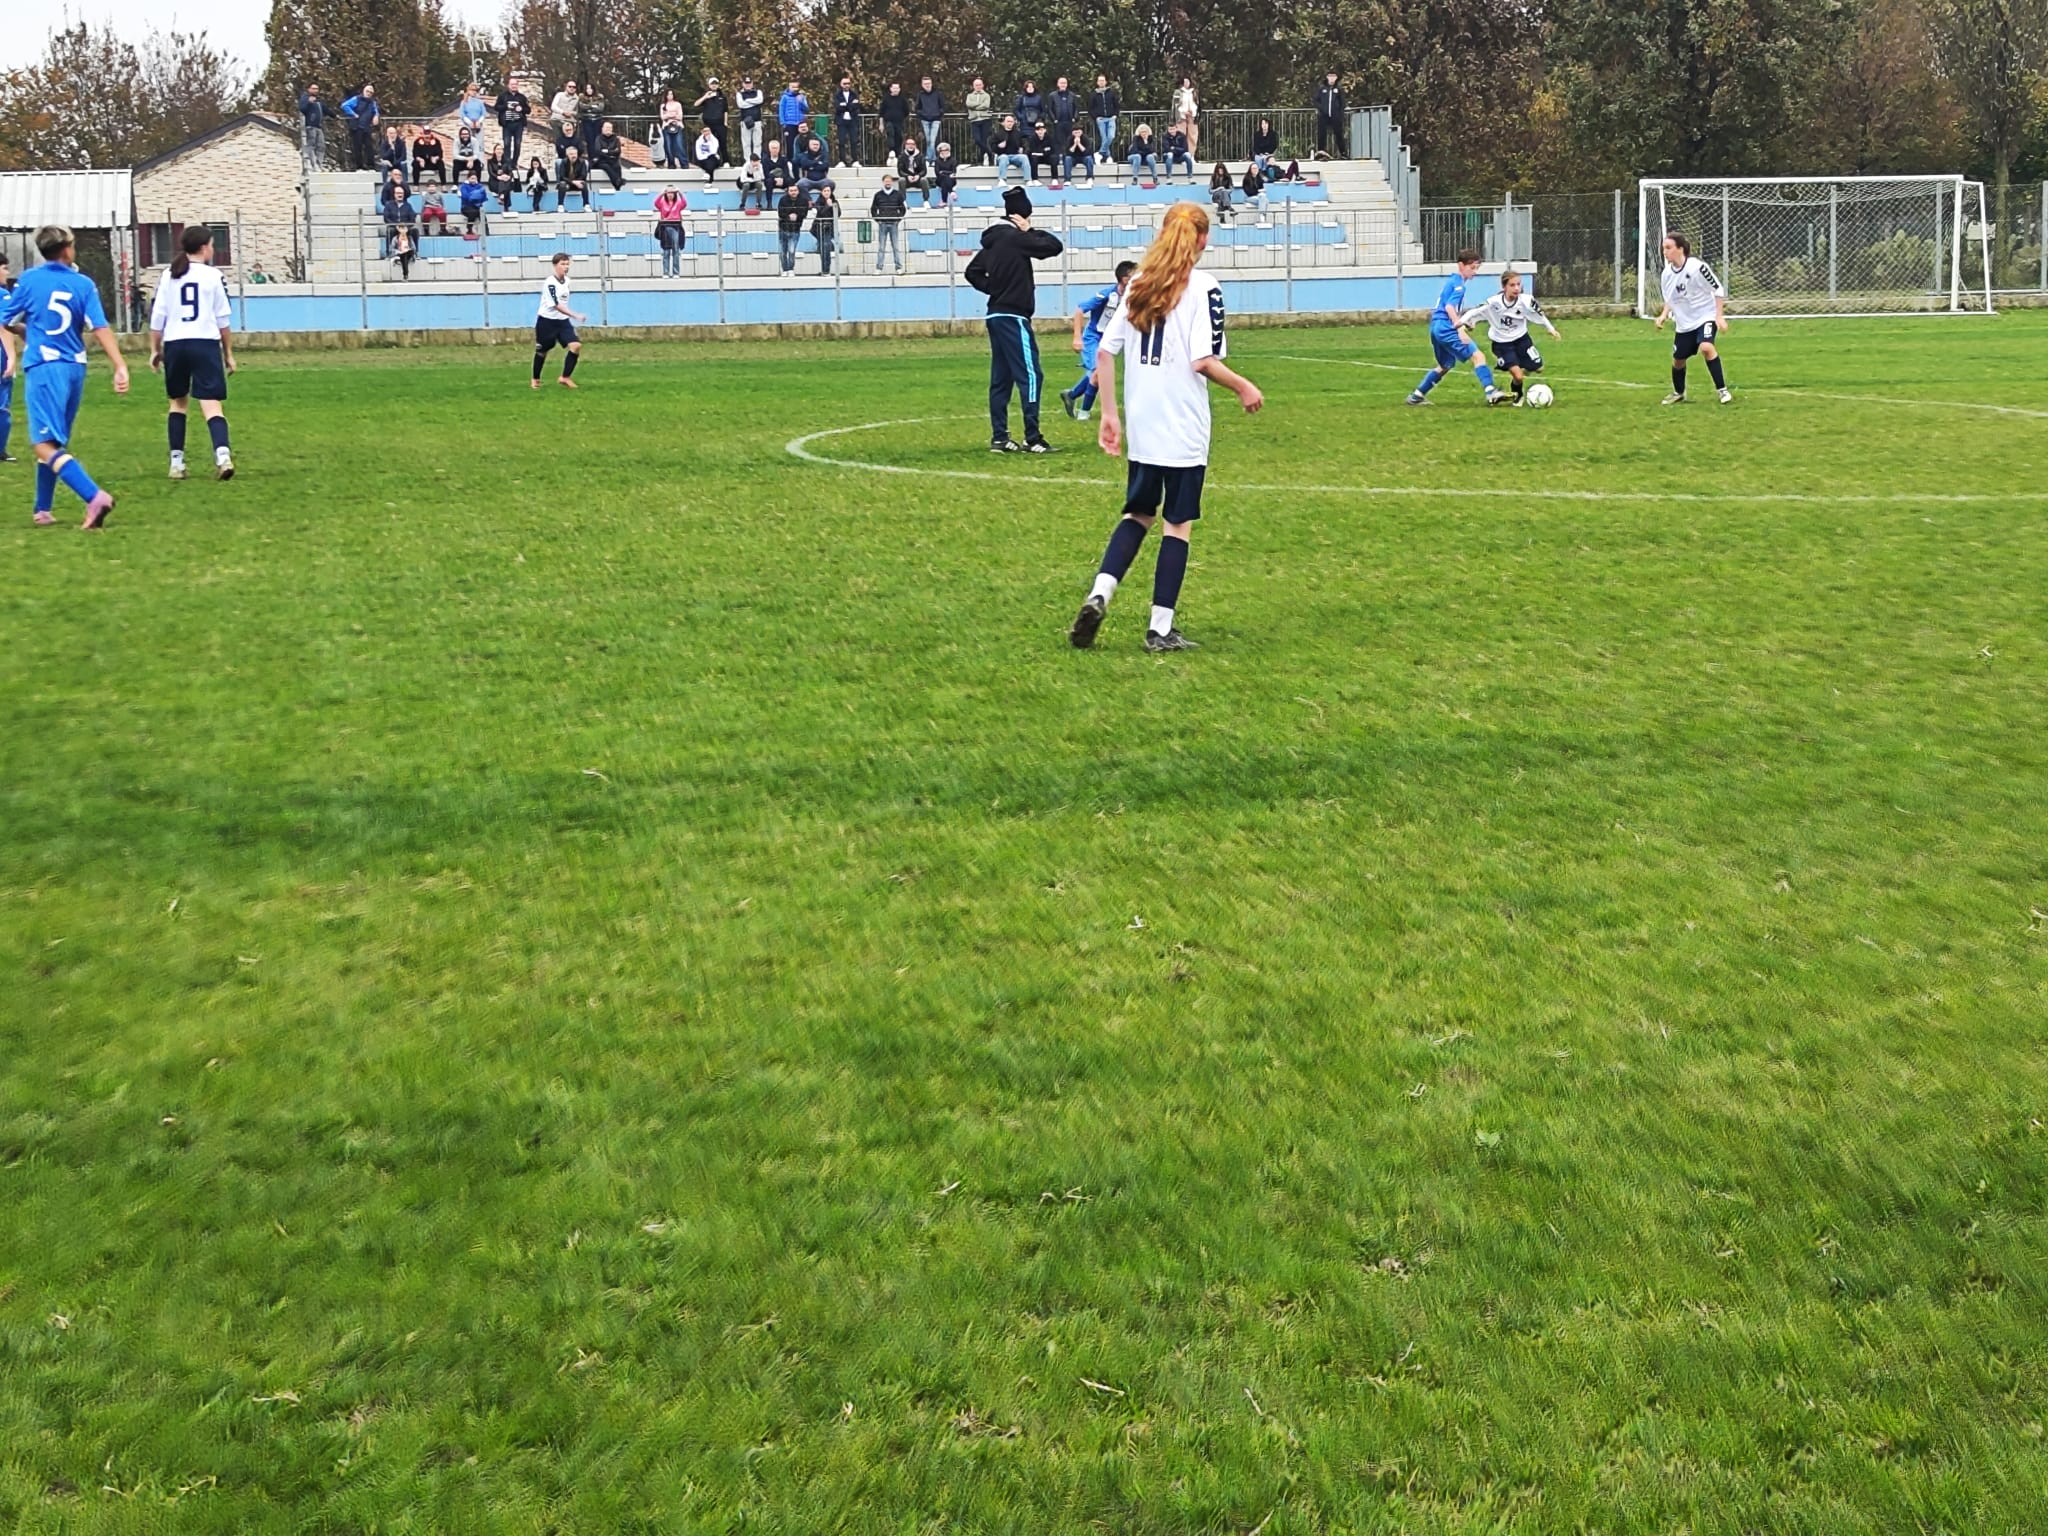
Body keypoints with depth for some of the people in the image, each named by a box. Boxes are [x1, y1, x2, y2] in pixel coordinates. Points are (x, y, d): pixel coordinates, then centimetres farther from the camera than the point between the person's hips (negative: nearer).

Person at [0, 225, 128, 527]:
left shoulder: (29, 280, -1)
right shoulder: (84, 284, 3)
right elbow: (100, 328, -7)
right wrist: (120, 367, -12)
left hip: (43, 367, -4)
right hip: (75, 368, 4)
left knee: (45, 445, -10)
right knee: (55, 442, 19)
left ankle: (94, 497, -30)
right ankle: (43, 510, 24)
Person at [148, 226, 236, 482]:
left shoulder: (169, 276, 7)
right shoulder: (213, 275, 0)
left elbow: (157, 316, 6)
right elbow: (223, 319, 2)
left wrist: (154, 350, 15)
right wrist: (229, 353, 10)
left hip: (175, 345, 3)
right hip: (206, 343, -3)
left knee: (178, 402, 19)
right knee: (212, 404, -8)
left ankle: (176, 462, 16)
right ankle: (222, 454, -30)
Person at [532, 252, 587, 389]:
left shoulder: (567, 280, 3)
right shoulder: (550, 283, -21)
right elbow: (556, 305, -30)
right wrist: (575, 316, -38)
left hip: (562, 321, 6)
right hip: (546, 321, -6)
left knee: (576, 345, -13)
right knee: (542, 351, 8)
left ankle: (565, 378, -5)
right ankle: (536, 379, 30)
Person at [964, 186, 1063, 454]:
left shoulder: (993, 240, 13)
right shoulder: (1016, 238, -14)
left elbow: (972, 271, 20)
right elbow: (1054, 246, -17)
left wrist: (994, 288, 14)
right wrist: (1030, 230, -5)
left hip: (996, 315, 9)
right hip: (1013, 317, -9)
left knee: (1001, 378, 11)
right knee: (1030, 374, -9)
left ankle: (999, 437, 13)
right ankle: (1032, 439, -11)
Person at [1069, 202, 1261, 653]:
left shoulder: (1138, 285, 8)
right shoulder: (1203, 287, -8)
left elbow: (1105, 352, 5)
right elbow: (1204, 361, -16)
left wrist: (1109, 414, 10)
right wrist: (1244, 388, 0)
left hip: (1141, 427, 5)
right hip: (1185, 428, -5)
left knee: (1138, 514, 18)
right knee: (1178, 523, 4)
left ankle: (1099, 595, -2)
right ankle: (1161, 628, 6)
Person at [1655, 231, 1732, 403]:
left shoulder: (1697, 266, -20)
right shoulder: (1666, 274, -2)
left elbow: (1718, 290, -12)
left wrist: (1720, 316, -14)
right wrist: (1664, 315, -4)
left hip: (1706, 317, -6)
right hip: (1684, 324, 6)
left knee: (1706, 347, -31)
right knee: (1678, 359, 13)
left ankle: (1722, 390, -19)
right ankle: (1678, 394, 40)